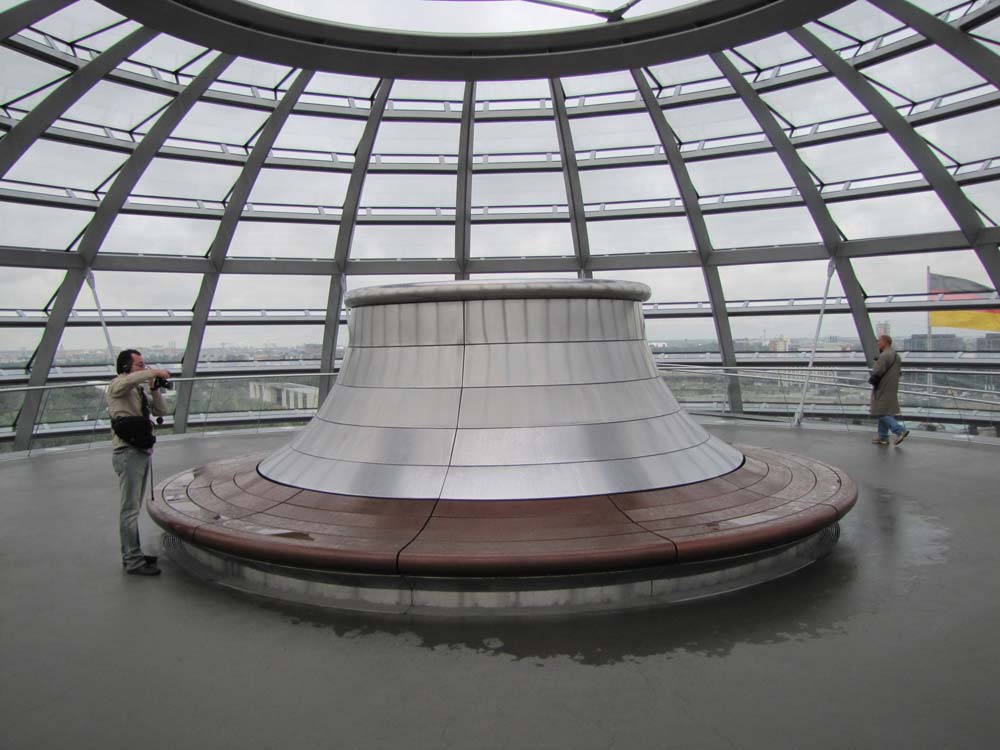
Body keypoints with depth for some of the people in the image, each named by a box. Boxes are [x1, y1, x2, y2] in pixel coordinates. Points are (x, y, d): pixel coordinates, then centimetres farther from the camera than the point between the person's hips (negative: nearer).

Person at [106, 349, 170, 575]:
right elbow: (130, 380, -31)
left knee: (133, 507, 15)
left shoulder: (140, 390, 18)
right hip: (128, 453, -9)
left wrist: (154, 388, 1)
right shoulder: (117, 386, -7)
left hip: (141, 452, 9)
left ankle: (131, 555, 25)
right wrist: (154, 373, -21)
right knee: (130, 509, -7)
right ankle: (133, 562, -4)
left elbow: (161, 411, 13)